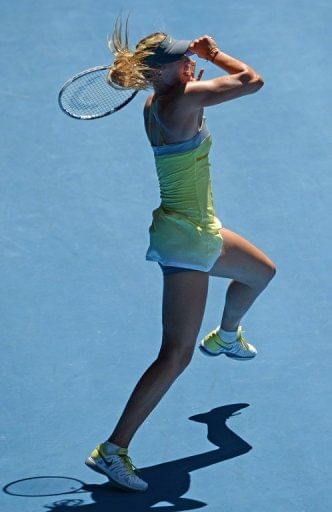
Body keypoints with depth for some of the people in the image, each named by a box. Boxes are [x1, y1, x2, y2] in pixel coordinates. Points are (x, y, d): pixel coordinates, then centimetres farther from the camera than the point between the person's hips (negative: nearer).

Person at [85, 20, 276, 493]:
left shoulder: (156, 105, 2)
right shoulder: (182, 100, -24)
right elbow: (253, 80, -19)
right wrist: (215, 53, -4)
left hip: (201, 230, 10)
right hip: (185, 240, -10)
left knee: (262, 271, 36)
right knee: (176, 355, -12)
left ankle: (225, 336, 64)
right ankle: (112, 450, -12)